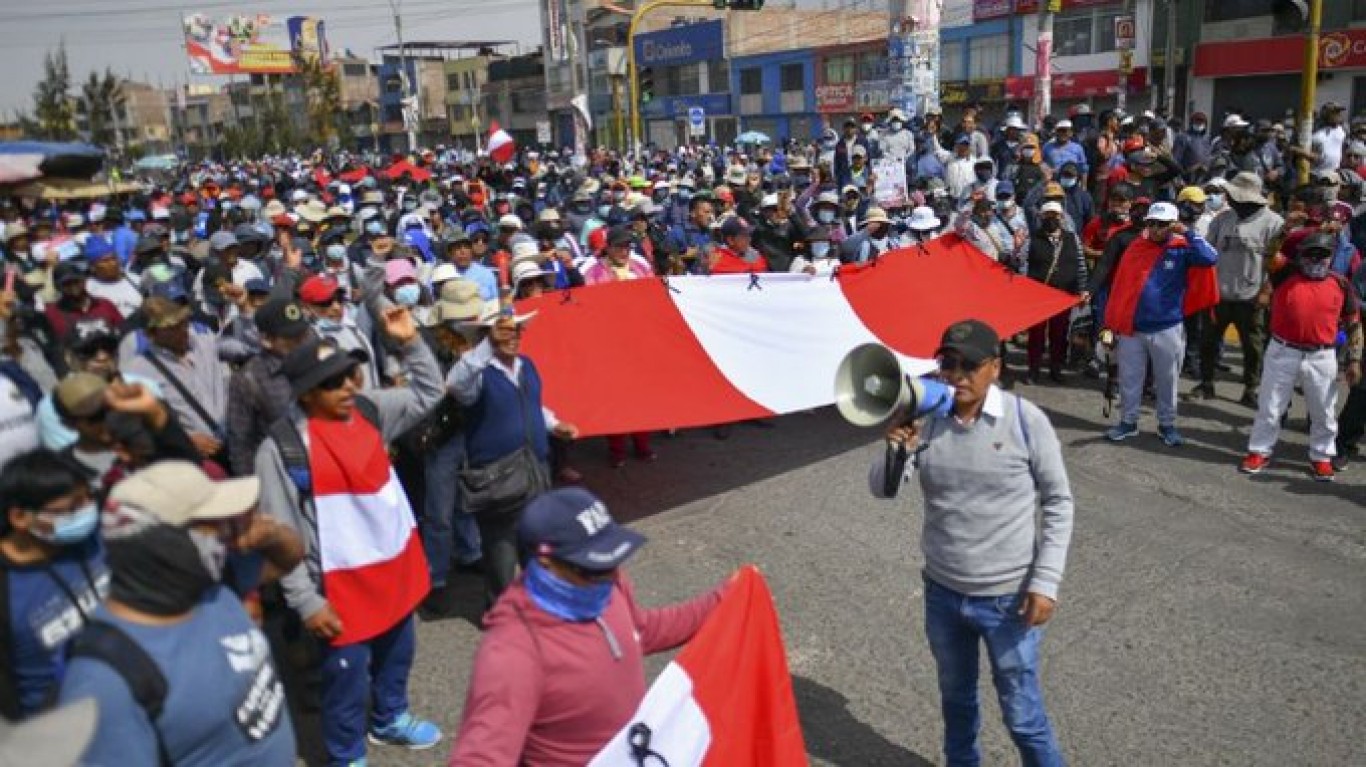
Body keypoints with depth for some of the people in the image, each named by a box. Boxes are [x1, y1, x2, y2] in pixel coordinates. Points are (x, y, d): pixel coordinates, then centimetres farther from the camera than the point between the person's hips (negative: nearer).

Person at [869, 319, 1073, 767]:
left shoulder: (1026, 421, -14)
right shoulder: (926, 419, -6)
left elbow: (1058, 503, -7)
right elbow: (882, 490, -5)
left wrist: (1046, 582, -12)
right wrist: (897, 451, -27)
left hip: (1008, 597, -3)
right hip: (942, 593, 4)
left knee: (1021, 712, 9)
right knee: (956, 698, 24)